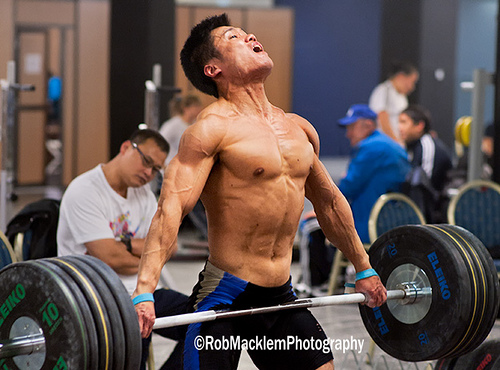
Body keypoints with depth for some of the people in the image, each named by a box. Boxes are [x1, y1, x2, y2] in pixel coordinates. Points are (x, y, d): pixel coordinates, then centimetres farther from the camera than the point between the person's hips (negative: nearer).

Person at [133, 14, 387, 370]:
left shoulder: (299, 129, 10)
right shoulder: (213, 128, -12)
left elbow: (329, 201, 24)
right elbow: (171, 208, -23)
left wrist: (364, 268, 30)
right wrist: (144, 293, -34)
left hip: (282, 299, 7)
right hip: (224, 297, -7)